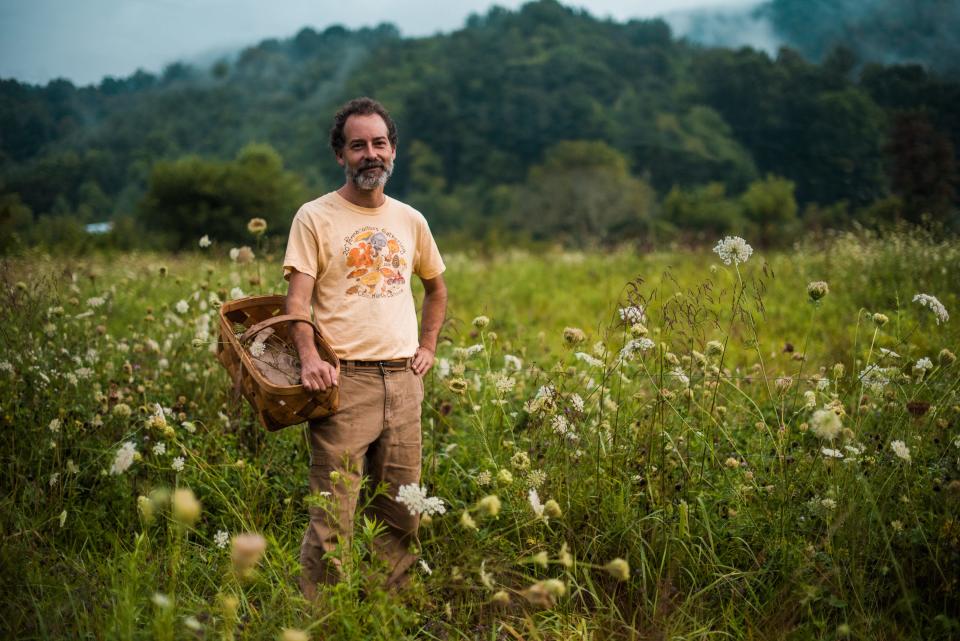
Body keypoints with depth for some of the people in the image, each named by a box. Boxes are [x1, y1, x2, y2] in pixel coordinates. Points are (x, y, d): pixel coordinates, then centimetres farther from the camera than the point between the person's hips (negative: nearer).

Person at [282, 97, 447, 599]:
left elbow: (435, 287, 30)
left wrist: (428, 346, 17)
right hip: (344, 379, -5)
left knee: (401, 515, 10)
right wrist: (309, 357, -25)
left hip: (403, 380, 5)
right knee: (332, 516, -8)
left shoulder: (410, 220, 14)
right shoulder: (315, 217, 0)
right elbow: (297, 298, -8)